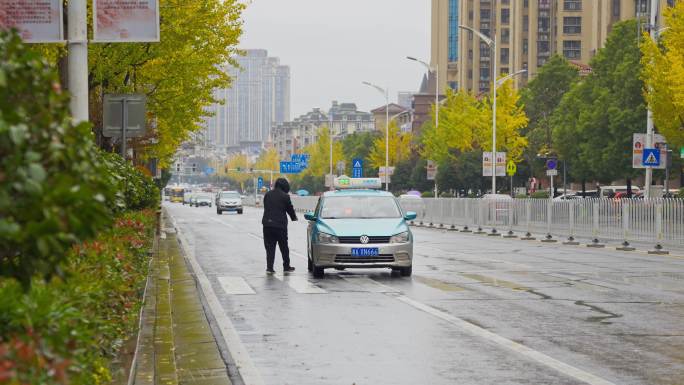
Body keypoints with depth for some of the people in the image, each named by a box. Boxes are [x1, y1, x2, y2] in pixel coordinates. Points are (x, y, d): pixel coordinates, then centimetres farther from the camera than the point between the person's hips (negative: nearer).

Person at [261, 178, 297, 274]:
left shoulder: (267, 195, 7)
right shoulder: (285, 196, -9)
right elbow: (290, 209, 2)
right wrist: (294, 217, 22)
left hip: (267, 224, 4)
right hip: (280, 225, -4)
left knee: (269, 246, 6)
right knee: (284, 247, 11)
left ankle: (269, 267, -4)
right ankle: (286, 266, 21)